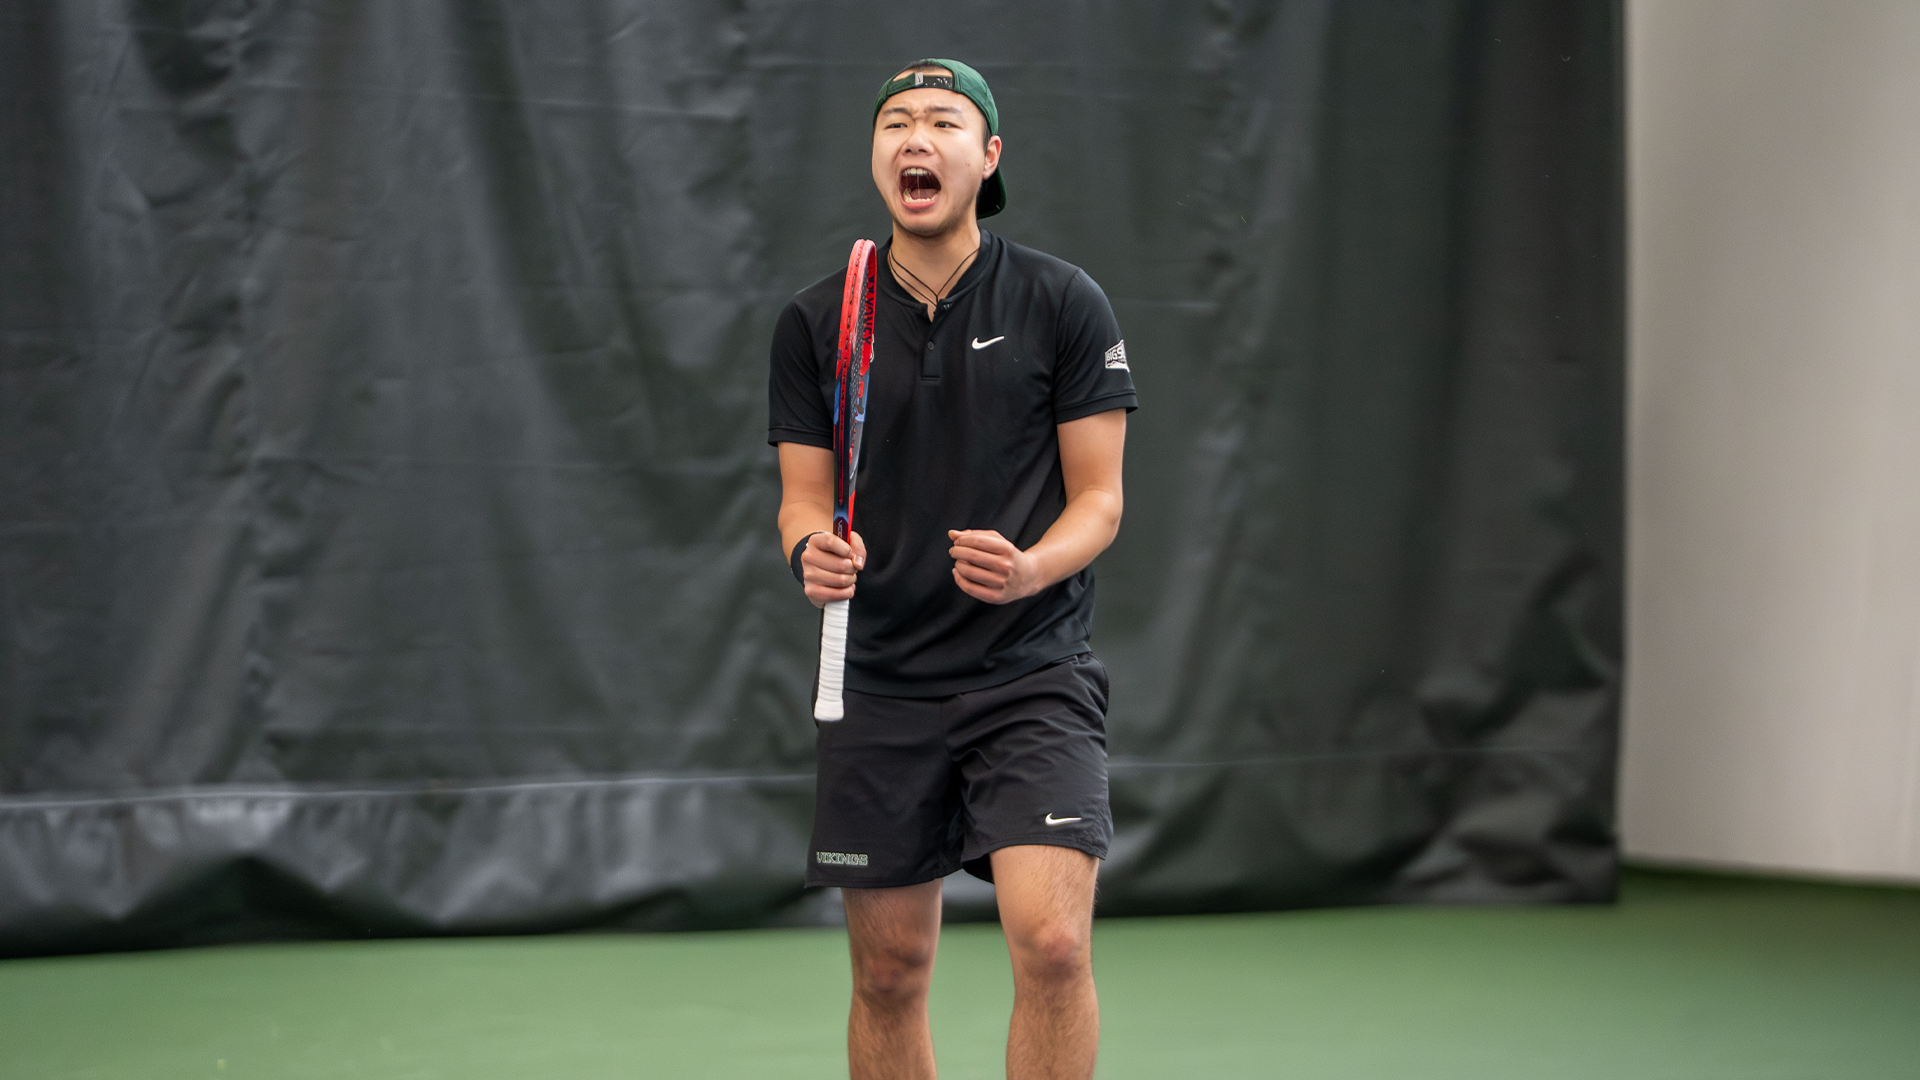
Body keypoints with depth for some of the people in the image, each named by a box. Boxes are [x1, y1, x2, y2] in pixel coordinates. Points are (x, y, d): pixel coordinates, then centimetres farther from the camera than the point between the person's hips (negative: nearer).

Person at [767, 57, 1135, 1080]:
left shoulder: (1064, 304, -2)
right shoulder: (814, 322, 4)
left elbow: (1098, 497, -1)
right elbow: (803, 496, 7)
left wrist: (1033, 568, -21)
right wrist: (812, 550, -17)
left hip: (1033, 676, -2)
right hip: (880, 683, 2)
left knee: (1052, 942, -18)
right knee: (888, 974, 7)